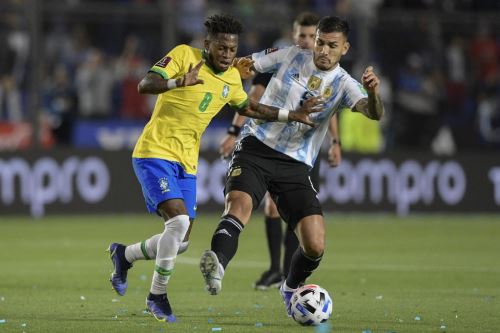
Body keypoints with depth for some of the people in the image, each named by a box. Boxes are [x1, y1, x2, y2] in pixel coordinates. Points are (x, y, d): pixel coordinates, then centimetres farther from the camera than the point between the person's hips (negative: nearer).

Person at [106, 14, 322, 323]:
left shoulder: (232, 78, 7)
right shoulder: (184, 55, -12)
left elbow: (248, 107, 25)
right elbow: (145, 85, -23)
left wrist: (291, 115, 18)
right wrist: (178, 82, -42)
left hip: (187, 162, 7)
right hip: (155, 152, -7)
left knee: (181, 241, 5)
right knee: (179, 219, -24)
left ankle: (123, 255, 32)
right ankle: (158, 295, -8)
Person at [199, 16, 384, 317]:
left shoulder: (343, 85, 1)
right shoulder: (291, 57, 4)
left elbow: (374, 113, -18)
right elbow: (245, 66, 15)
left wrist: (373, 92, -40)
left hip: (295, 165, 1)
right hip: (256, 148, -1)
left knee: (315, 247, -8)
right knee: (239, 206, -32)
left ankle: (291, 289, 23)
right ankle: (217, 267, -55)